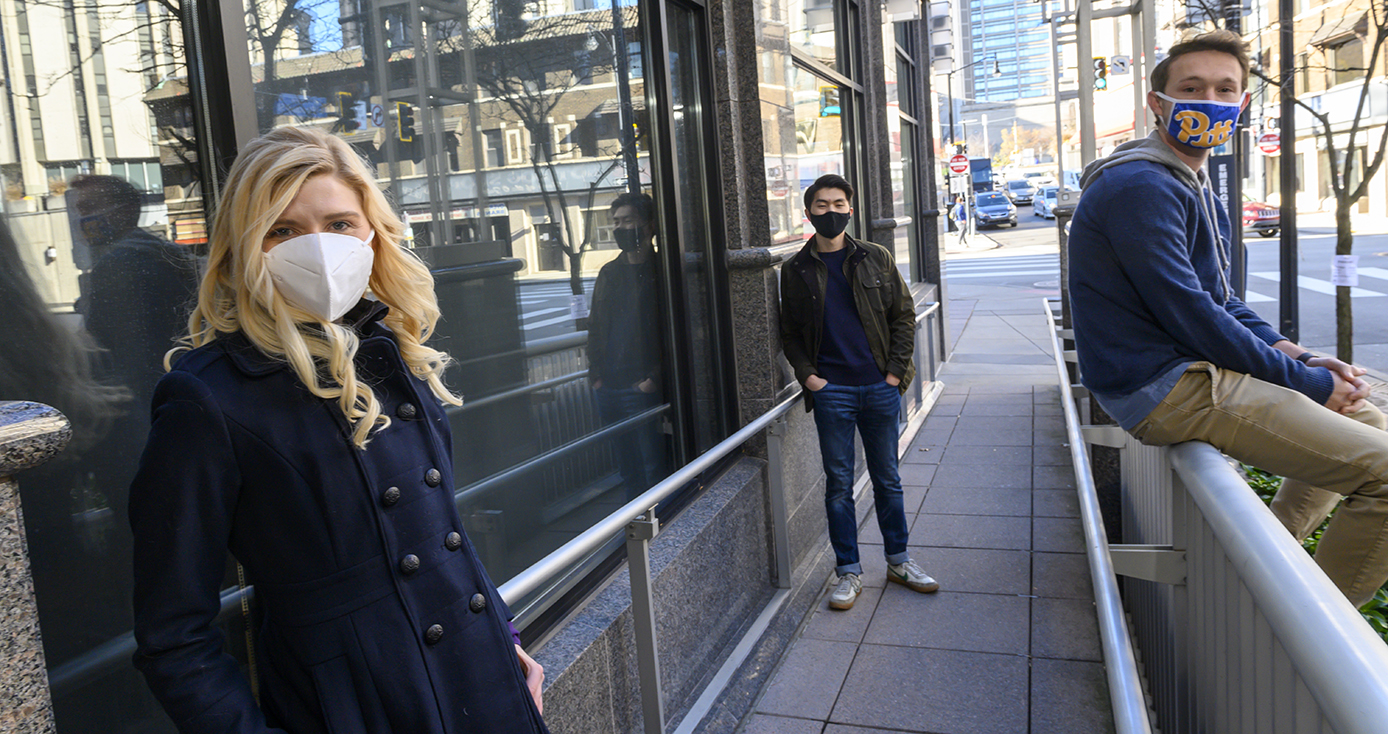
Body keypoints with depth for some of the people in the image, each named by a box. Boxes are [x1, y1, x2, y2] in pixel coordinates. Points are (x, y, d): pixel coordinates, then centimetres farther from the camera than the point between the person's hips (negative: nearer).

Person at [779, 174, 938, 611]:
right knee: (839, 483, 4)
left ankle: (898, 561, 27)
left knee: (887, 479, 12)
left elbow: (904, 315, 7)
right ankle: (849, 572, 15)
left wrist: (896, 370, -2)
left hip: (880, 387, 1)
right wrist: (807, 375, -5)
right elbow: (790, 333, 9)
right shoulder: (796, 271, 4)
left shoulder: (876, 259, 5)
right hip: (831, 391, -1)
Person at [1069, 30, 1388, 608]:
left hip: (1197, 365, 11)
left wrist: (1283, 350, 3)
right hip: (1164, 389, -11)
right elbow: (1188, 314, -21)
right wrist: (1305, 381, -12)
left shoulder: (1192, 184, 18)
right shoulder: (1139, 186, -17)